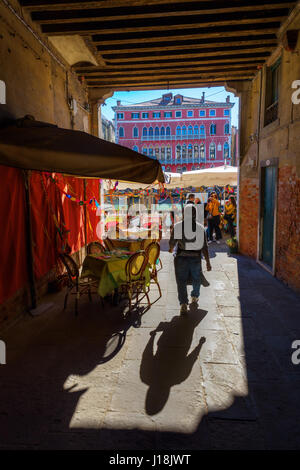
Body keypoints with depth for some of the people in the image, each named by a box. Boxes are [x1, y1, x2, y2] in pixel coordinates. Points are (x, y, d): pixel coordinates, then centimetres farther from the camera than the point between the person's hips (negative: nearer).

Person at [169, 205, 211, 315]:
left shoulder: (177, 226, -5)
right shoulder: (200, 228, -3)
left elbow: (172, 242, 4)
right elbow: (204, 247, -3)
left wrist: (171, 249, 27)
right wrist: (208, 262, 4)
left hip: (181, 257, -1)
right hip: (196, 257, 2)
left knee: (181, 281, 4)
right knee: (196, 279, 23)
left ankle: (183, 303, -7)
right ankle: (195, 297, 41)